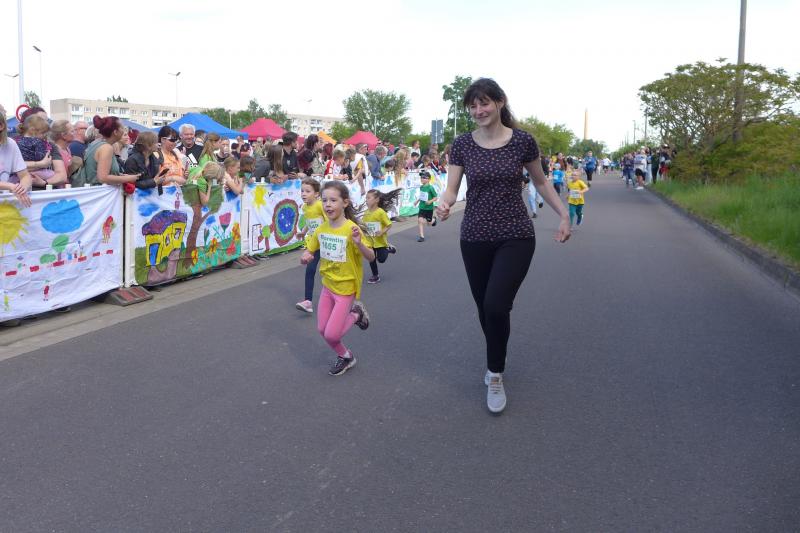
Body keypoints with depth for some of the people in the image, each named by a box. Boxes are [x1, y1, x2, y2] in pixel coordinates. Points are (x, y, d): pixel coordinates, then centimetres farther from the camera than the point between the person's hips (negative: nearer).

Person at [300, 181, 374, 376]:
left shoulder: (351, 229, -21)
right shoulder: (322, 229, -4)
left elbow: (371, 257, -22)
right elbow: (309, 250, 9)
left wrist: (358, 243, -41)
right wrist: (306, 256, -15)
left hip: (346, 288, -6)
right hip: (328, 285, 6)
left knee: (331, 334, -7)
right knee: (322, 329, 11)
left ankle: (356, 314, 20)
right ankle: (345, 357, 36)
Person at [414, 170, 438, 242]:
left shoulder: (430, 188, -16)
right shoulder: (421, 187, 2)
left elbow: (435, 198, -13)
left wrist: (430, 201, -28)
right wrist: (417, 201, 9)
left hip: (429, 208, -4)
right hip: (421, 207, 4)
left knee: (429, 223, 10)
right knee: (420, 220, -13)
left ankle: (434, 219, 47)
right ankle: (422, 236, -6)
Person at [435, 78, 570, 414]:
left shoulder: (523, 141, -5)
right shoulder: (462, 145, -2)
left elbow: (540, 182, 10)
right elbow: (451, 189, -3)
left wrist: (564, 215, 6)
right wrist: (444, 204, -25)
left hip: (516, 237, -2)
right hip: (475, 239, 3)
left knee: (496, 305, -18)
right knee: (484, 308, 12)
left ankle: (495, 375, 4)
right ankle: (496, 362, 40)